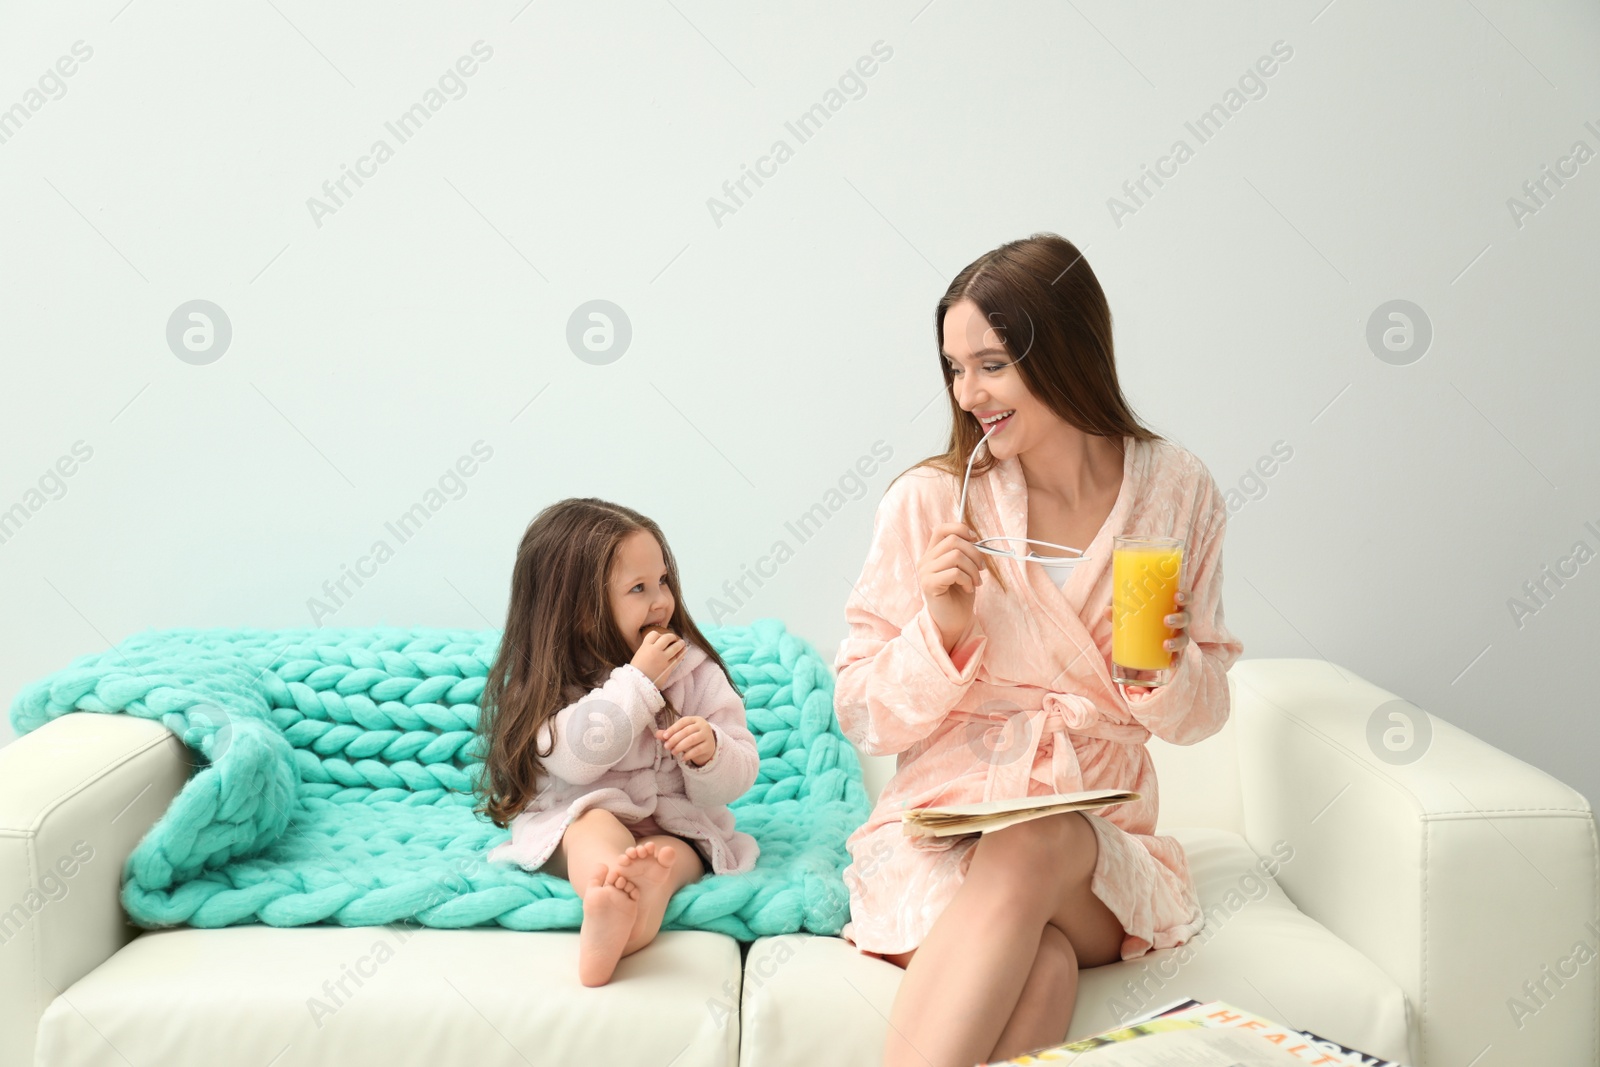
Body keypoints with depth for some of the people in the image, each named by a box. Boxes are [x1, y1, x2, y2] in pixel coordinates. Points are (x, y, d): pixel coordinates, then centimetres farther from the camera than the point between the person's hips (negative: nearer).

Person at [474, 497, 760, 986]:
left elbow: (737, 778, 2)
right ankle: (607, 896, -67)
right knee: (596, 827, -34)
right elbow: (573, 758, -21)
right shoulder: (548, 678, -1)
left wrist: (711, 753, -23)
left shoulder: (695, 669, 3)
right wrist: (639, 681, -20)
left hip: (675, 826, 2)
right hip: (576, 819, -2)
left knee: (669, 859, -31)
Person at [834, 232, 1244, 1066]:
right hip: (940, 833, -1)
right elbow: (864, 721, 1)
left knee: (1038, 847, -36)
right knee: (1038, 966, -36)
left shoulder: (1176, 492, 3)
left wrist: (1168, 670, -12)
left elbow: (1196, 719, 11)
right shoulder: (928, 501, -3)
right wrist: (944, 629, -17)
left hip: (1102, 845, 2)